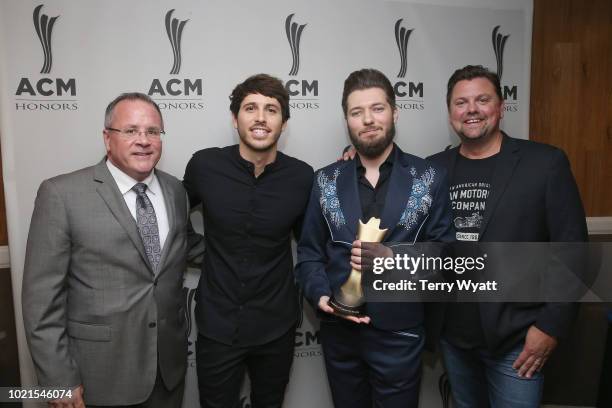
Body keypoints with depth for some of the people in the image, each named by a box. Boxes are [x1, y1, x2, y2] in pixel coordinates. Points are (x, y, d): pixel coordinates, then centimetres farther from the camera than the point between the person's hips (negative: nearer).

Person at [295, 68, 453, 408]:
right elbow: (309, 251, 4)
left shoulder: (430, 178, -3)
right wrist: (320, 295, -13)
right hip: (339, 332, 2)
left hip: (399, 333, -1)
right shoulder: (326, 180, 2)